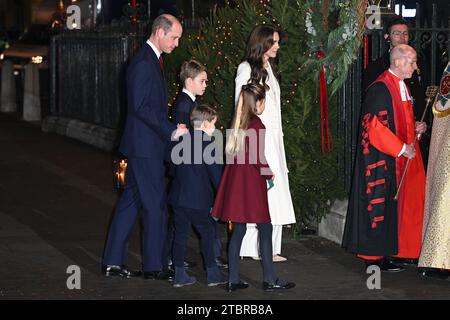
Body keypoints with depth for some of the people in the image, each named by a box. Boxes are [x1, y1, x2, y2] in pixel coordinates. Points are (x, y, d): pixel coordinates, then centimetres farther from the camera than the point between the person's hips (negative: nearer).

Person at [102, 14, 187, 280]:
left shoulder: (153, 60, 14)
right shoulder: (144, 63, -17)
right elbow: (141, 107, -22)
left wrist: (170, 129, 9)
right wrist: (171, 130, -18)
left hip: (146, 145, 10)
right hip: (146, 146, -10)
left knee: (131, 202, 12)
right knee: (155, 205, -3)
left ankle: (113, 262, 16)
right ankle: (154, 266, 5)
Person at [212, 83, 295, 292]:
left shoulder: (238, 124, 9)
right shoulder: (257, 125, -13)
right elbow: (258, 159, -16)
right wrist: (269, 174, 0)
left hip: (235, 182, 7)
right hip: (251, 184, -7)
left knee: (238, 229, 10)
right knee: (264, 229, 1)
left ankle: (233, 280, 10)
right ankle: (270, 280, 3)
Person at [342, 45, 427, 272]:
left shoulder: (402, 87, 14)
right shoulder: (380, 89, -16)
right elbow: (375, 126, -21)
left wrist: (416, 128, 5)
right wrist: (401, 148, -20)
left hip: (402, 157, 9)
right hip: (383, 160, -9)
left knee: (399, 206, 9)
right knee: (381, 207, -4)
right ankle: (375, 256, 3)